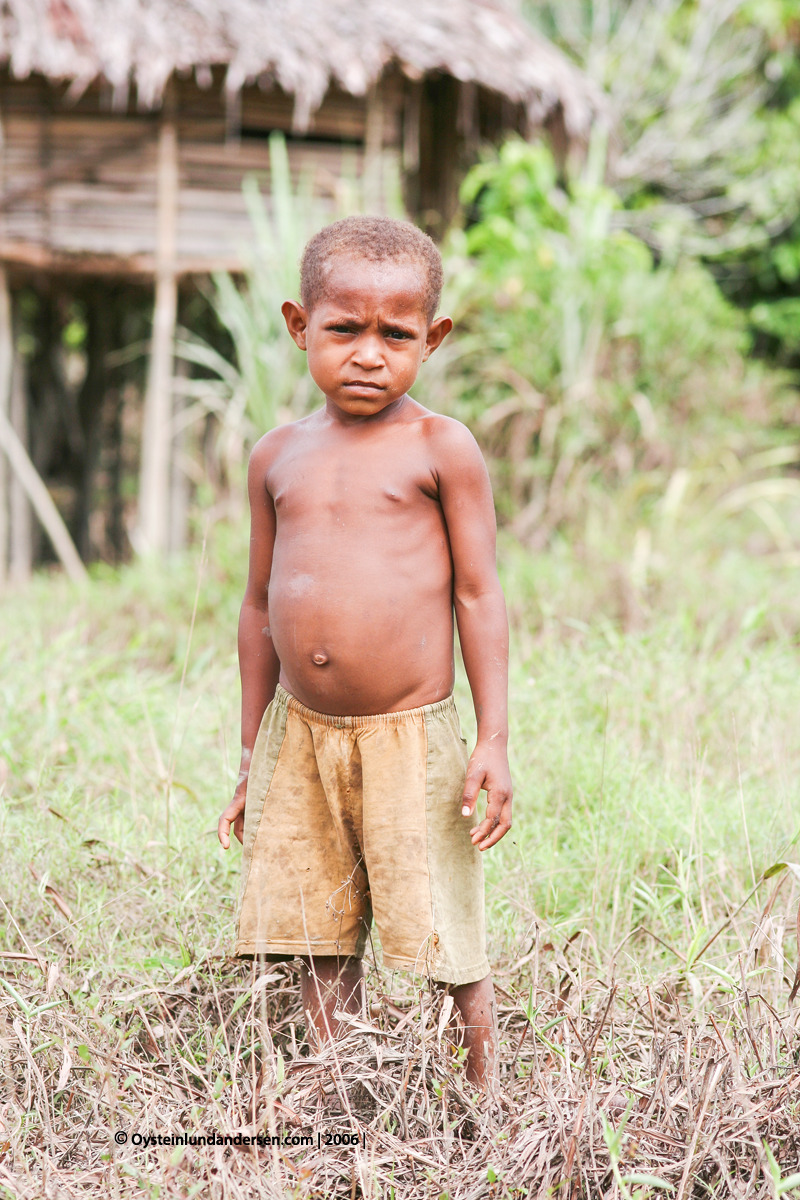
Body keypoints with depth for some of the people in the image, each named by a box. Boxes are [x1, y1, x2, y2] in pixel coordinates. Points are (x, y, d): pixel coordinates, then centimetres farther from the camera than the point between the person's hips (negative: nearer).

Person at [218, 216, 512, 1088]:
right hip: (299, 736, 4)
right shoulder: (278, 457, 8)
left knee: (453, 952, 1)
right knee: (320, 951, 8)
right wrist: (251, 757, 15)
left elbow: (479, 595, -4)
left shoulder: (441, 450, -4)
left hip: (411, 741, -4)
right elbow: (260, 606, 14)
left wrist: (494, 741, -8)